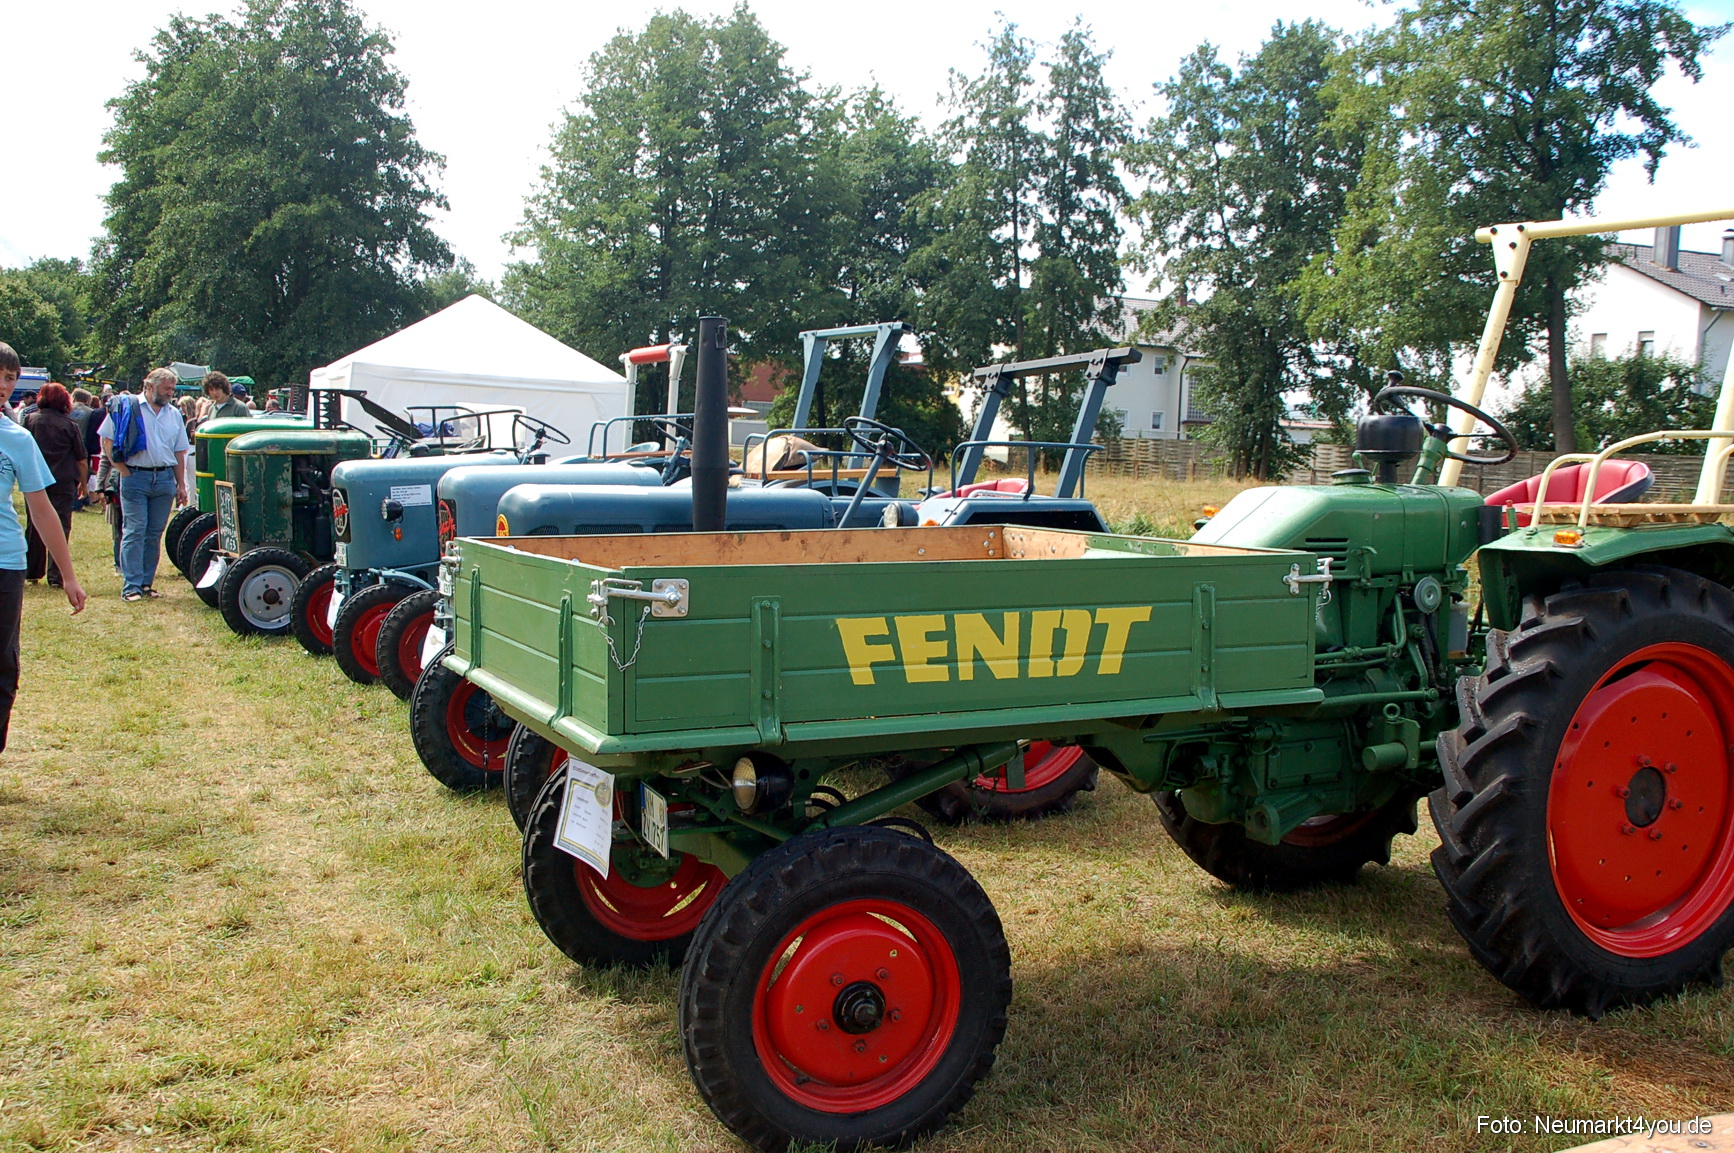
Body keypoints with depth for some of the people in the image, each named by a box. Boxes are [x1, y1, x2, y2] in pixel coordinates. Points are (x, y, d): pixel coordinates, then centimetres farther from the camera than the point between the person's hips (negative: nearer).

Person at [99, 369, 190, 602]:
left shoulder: (174, 414, 14)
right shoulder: (127, 407, -1)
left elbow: (179, 453, 17)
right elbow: (107, 440, -1)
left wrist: (181, 485, 12)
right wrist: (123, 470, -7)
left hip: (165, 479, 4)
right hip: (136, 477, -4)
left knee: (155, 534, 7)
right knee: (134, 532, -6)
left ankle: (147, 583, 14)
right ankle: (131, 586, -6)